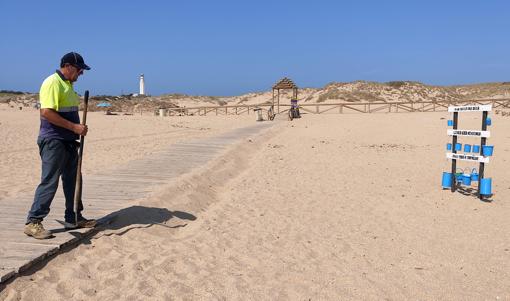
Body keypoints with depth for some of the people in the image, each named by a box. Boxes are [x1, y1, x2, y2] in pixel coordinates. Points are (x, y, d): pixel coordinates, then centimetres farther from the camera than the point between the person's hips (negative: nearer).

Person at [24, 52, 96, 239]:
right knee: (49, 182, -7)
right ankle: (33, 222, 2)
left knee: (72, 180, 14)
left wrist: (78, 129, 13)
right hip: (53, 141, -10)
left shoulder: (68, 84, 17)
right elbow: (46, 112, -23)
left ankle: (73, 218, 24)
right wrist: (74, 127, -22)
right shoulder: (52, 83, -14)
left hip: (69, 142, 10)